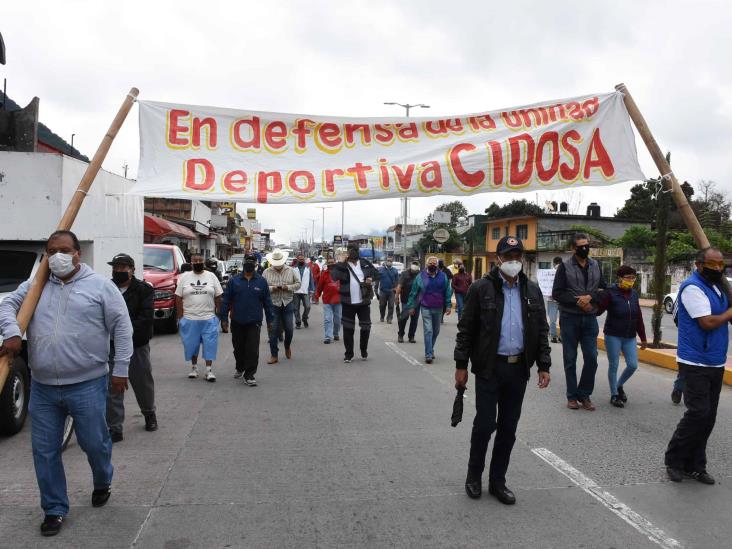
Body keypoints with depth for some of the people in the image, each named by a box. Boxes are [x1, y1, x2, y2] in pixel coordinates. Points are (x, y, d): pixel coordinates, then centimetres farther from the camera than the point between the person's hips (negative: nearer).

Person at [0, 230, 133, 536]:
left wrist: (120, 369, -6)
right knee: (44, 450, 8)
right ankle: (54, 510, 25)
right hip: (42, 387, 4)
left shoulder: (100, 286, -3)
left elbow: (122, 327, -4)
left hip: (87, 385, -3)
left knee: (94, 443, 7)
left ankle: (103, 484, 38)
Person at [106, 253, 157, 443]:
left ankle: (149, 413, 40)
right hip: (112, 347, 1)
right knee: (112, 388, -1)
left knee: (143, 383, 15)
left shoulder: (143, 290, -3)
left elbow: (146, 317, -11)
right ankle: (115, 429, 8)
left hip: (137, 345, -1)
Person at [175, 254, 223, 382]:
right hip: (189, 319, 1)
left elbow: (218, 297, 5)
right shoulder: (184, 277, 3)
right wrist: (180, 317, -2)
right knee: (192, 344, 9)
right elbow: (178, 298, 3)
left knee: (209, 344, -2)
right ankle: (194, 367, 25)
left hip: (209, 319, 0)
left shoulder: (211, 276, 4)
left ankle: (209, 370, 4)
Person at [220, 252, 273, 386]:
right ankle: (240, 368, 39)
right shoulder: (234, 281, 2)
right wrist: (224, 318, -1)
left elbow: (267, 302, 6)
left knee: (252, 349, -6)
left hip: (254, 322, -1)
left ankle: (249, 375, 1)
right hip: (237, 322, 1)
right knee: (238, 348, 15)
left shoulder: (261, 281, 2)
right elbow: (226, 301, 3)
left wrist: (269, 320, 6)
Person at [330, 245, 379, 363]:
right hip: (348, 302, -2)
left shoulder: (366, 264, 4)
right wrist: (341, 263, -21)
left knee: (366, 327, 8)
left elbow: (377, 274, 13)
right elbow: (334, 277, -18)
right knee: (348, 328, 4)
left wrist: (371, 279, -6)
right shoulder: (342, 265, -2)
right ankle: (349, 354, 16)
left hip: (364, 301, 2)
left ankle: (364, 351, 29)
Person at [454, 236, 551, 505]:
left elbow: (542, 330, 10)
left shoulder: (532, 290, 7)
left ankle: (497, 481, 25)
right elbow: (466, 329, -5)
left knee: (508, 428, 11)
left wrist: (544, 366, 4)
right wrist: (461, 366, -6)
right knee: (484, 425, 1)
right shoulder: (481, 288, -6)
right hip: (489, 368, -4)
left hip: (519, 369, 4)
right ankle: (474, 475, 24)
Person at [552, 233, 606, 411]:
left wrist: (590, 297, -11)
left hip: (590, 318, 3)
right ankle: (572, 396, 16)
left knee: (591, 358, 0)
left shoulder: (595, 265, 9)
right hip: (569, 318, -3)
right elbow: (557, 293, -7)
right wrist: (577, 302, -16)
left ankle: (584, 395, 15)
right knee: (570, 359, 5)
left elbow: (603, 289, 8)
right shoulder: (565, 266, -3)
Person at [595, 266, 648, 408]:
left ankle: (619, 386, 28)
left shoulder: (634, 294, 7)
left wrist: (643, 338, 12)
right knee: (613, 366, 3)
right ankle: (614, 395, 17)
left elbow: (639, 317, 10)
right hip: (613, 336, -5)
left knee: (633, 365, 1)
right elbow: (598, 310, -18)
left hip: (630, 337, 5)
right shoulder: (610, 293, -11)